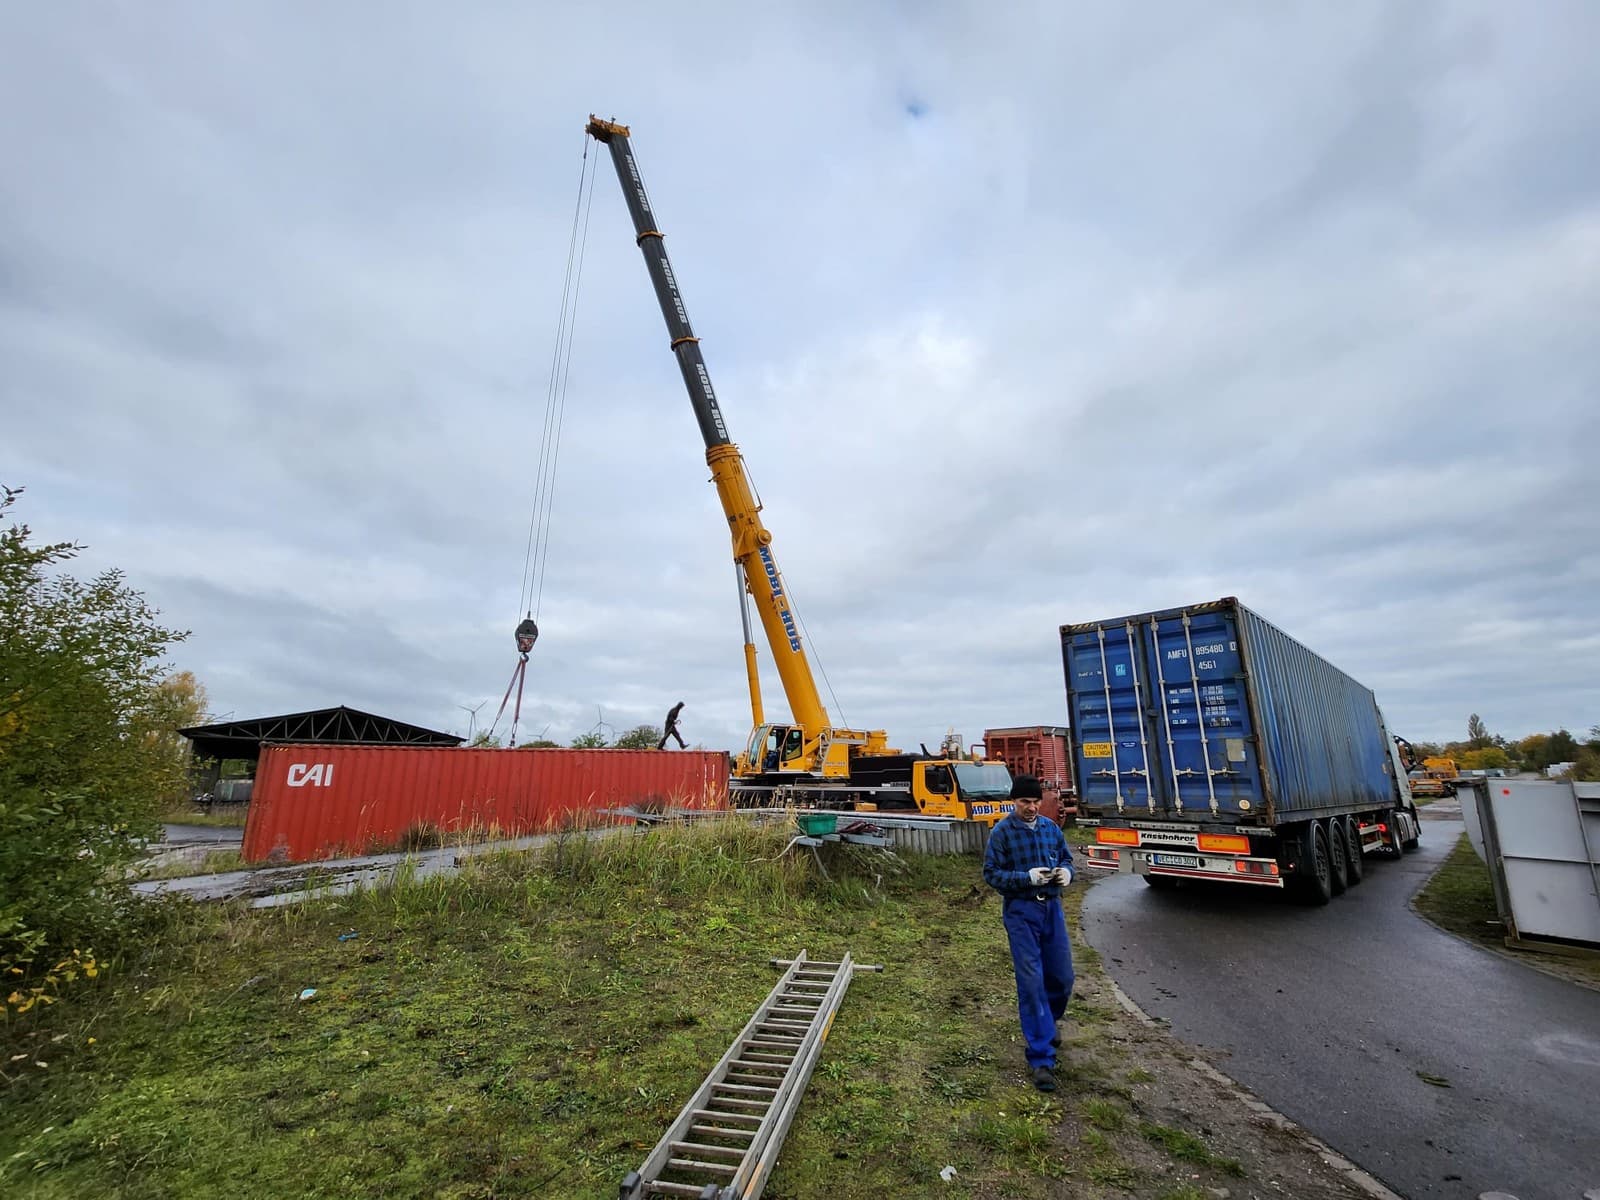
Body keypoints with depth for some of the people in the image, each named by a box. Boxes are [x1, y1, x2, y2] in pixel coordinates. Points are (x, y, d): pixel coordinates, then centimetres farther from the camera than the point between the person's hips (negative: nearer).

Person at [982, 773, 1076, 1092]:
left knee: (1062, 977, 12)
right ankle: (1041, 1057, 5)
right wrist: (1027, 878, -22)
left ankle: (1047, 1022, 42)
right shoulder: (1001, 832, -10)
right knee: (1032, 981, -5)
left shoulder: (1051, 827, 3)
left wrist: (1066, 872, -9)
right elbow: (991, 874, -9)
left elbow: (1066, 858, 15)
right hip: (1020, 911, -5)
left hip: (1052, 908, 5)